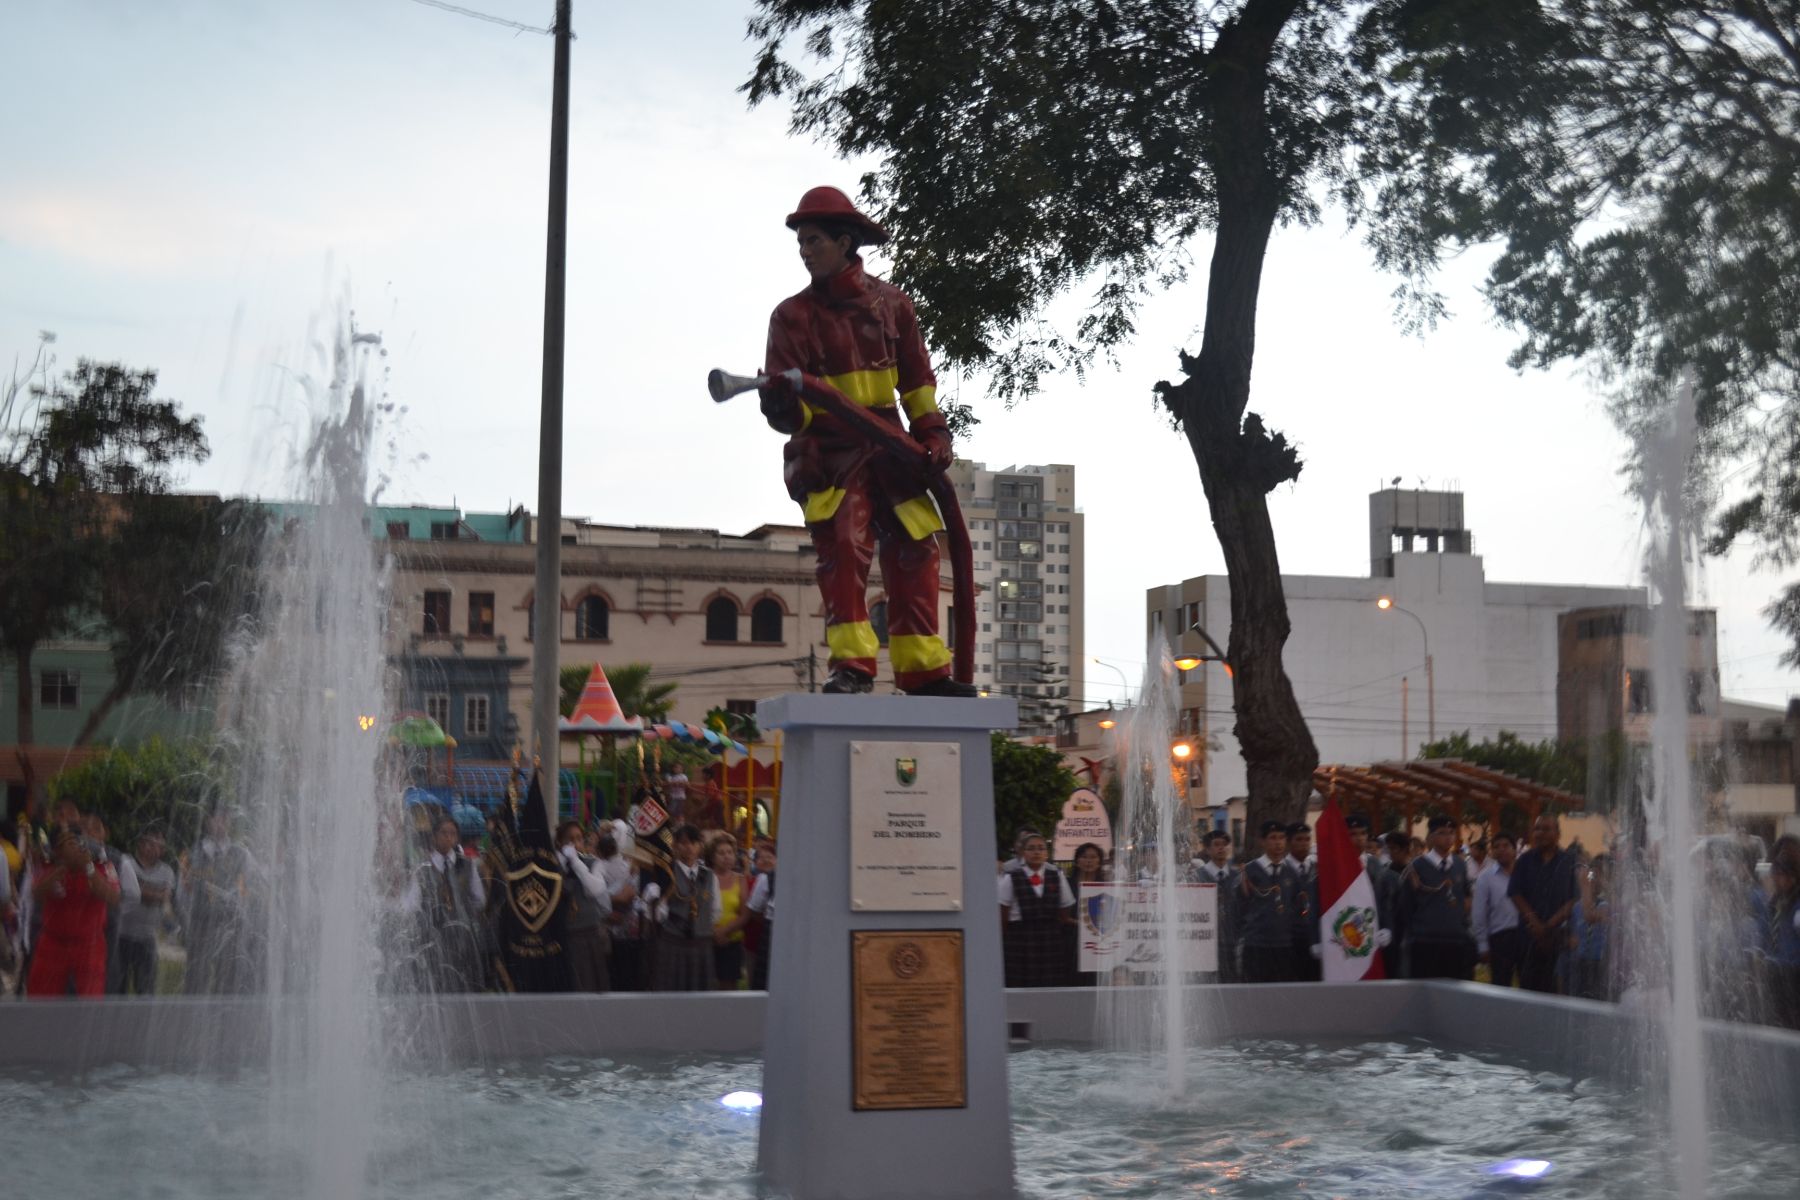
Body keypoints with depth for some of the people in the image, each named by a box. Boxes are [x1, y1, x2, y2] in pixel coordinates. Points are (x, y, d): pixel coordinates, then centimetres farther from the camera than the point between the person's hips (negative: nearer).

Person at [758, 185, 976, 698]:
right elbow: (791, 408, -6)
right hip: (827, 450, -3)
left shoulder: (891, 303, 8)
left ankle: (922, 669, 12)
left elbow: (917, 377, 15)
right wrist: (782, 405, -29)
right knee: (844, 547, -19)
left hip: (887, 447, 4)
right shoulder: (794, 315, 0)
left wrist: (931, 430, 3)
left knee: (914, 552, 3)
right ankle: (851, 665, -19)